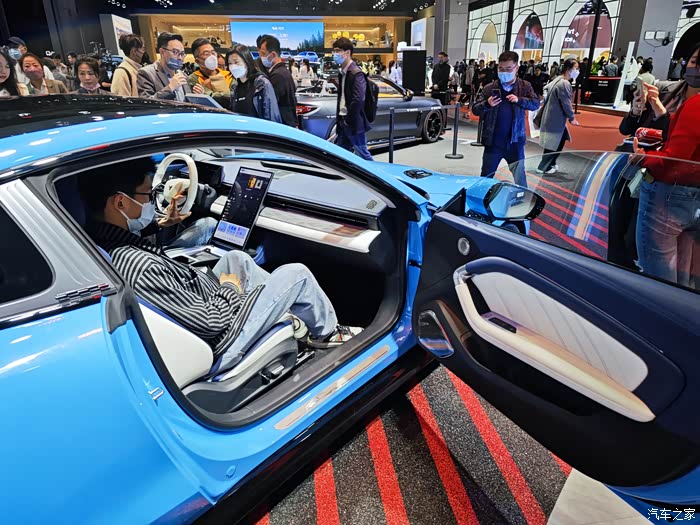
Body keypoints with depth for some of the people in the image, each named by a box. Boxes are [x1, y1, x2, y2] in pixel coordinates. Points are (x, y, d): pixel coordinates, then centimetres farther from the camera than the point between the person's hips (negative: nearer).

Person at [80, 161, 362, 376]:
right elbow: (211, 324, -28)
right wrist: (229, 289, -9)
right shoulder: (139, 268, -35)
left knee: (236, 258, 21)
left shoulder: (96, 239, -9)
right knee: (296, 274, -3)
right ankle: (325, 332, 25)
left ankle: (291, 309, 32)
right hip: (215, 348, -9)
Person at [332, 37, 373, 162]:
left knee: (362, 154, 0)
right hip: (344, 122, 9)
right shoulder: (342, 72, 13)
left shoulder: (356, 73, -14)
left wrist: (348, 120, -16)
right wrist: (340, 119, 10)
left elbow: (358, 100, -23)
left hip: (354, 123, -9)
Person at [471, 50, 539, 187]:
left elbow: (536, 104, -3)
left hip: (515, 141, 0)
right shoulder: (490, 88, 0)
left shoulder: (525, 86, 3)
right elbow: (475, 109, 0)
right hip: (493, 141, 0)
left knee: (520, 178, 10)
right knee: (486, 177, 6)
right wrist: (487, 104, -20)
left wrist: (519, 100, -19)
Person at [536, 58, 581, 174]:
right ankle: (543, 167, 7)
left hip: (553, 116, 10)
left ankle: (551, 163, 25)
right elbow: (566, 104, -18)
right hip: (555, 118, -10)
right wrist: (572, 118, -6)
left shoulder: (559, 80, 11)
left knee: (560, 140, 17)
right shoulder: (565, 84, -20)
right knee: (553, 143, -1)